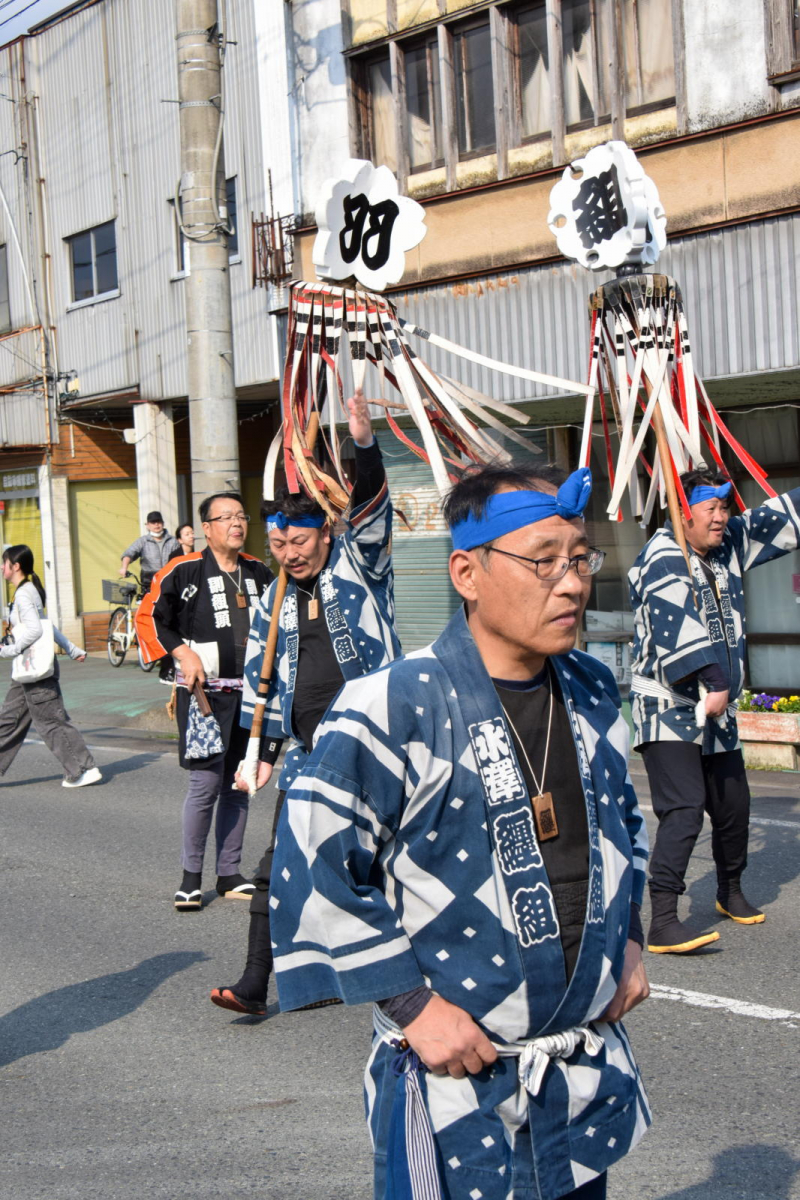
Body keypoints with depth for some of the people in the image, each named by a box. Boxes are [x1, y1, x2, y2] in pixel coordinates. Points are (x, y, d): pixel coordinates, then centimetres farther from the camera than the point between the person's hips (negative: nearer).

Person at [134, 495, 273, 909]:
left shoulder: (258, 572, 11)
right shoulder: (183, 572, -7)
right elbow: (148, 617, -2)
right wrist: (181, 652, -11)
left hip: (249, 694, 6)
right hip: (203, 693, -5)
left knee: (238, 785, 10)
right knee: (206, 783, -8)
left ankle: (229, 875, 20)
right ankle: (191, 877, 7)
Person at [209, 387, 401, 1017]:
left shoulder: (357, 564, 1)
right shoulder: (276, 602, 12)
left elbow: (371, 507, -16)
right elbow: (263, 680, 18)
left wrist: (365, 444, -31)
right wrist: (265, 749, 15)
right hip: (308, 748, 4)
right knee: (280, 865, 0)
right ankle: (255, 983, 3)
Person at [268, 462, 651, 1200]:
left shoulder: (593, 695, 3)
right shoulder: (395, 709, -19)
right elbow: (315, 870, -17)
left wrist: (628, 937, 11)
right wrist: (412, 1005, -16)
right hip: (452, 1078, -6)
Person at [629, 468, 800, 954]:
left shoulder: (729, 547, 13)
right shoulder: (665, 557, -15)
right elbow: (680, 627, -27)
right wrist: (715, 682, -30)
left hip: (717, 713, 9)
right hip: (668, 711, -9)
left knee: (734, 805, 18)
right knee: (684, 809, -18)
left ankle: (731, 892, 41)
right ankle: (664, 923, -19)